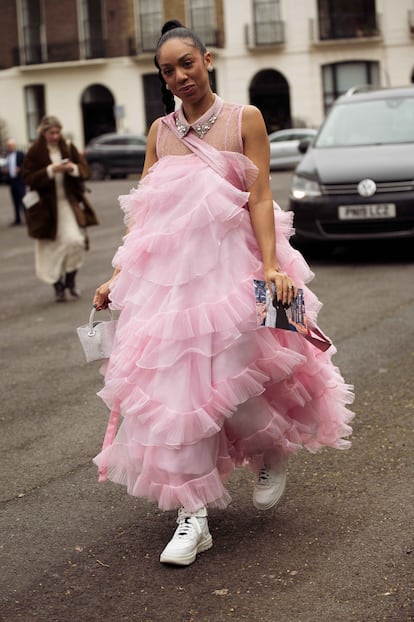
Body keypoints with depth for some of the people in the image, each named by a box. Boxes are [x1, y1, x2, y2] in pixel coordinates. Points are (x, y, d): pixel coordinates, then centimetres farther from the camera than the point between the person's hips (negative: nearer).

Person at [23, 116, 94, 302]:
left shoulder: (68, 148, 4)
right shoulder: (35, 152, -5)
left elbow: (85, 169, 8)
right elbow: (28, 178, -10)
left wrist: (73, 168, -14)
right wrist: (51, 170, -20)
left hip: (69, 203, 2)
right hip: (47, 206, -2)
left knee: (75, 240, -11)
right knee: (53, 247, 4)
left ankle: (70, 279, 11)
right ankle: (58, 286, 18)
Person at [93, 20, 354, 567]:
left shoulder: (244, 120, 1)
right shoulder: (160, 132, 11)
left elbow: (259, 199, -5)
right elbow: (142, 214, 11)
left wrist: (272, 266, -16)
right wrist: (117, 276, 5)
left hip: (229, 270, -3)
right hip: (166, 275, 4)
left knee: (232, 382, -2)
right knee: (174, 389, -1)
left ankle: (271, 454, 32)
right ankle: (194, 516, 6)